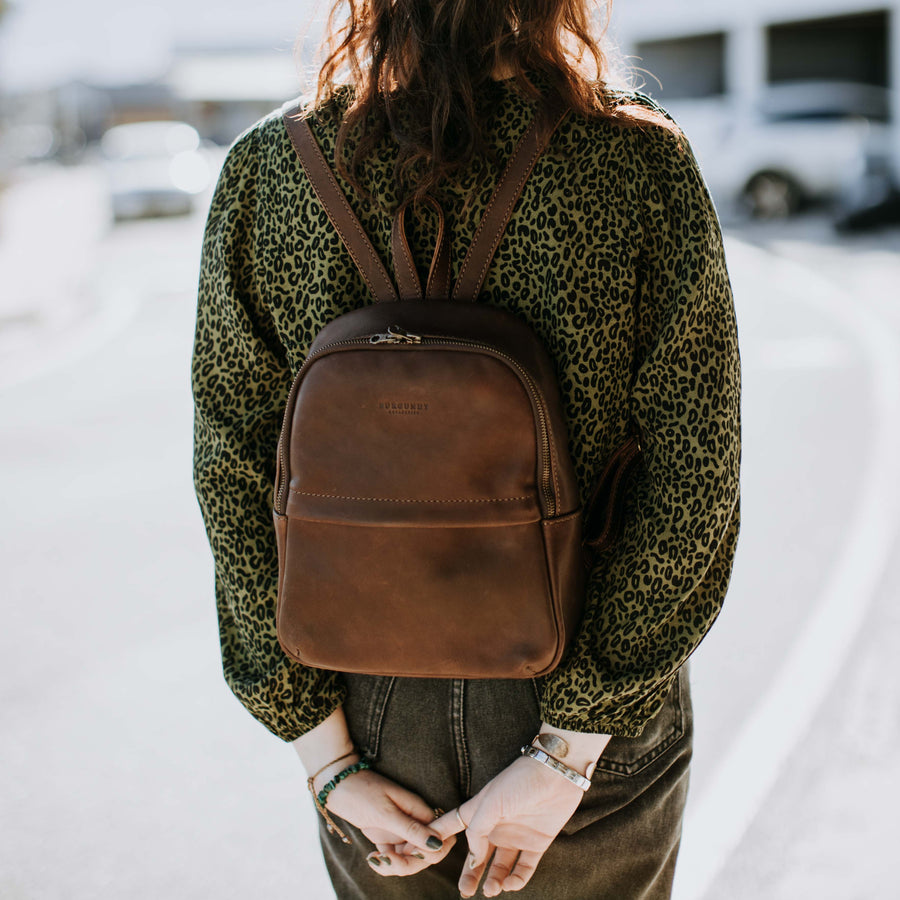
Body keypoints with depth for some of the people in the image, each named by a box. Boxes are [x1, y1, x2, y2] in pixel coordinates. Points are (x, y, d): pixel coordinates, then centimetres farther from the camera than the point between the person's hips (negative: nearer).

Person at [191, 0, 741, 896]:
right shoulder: (644, 167, -16)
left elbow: (235, 479, -10)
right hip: (599, 711, -1)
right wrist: (566, 753, -12)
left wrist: (327, 758, -5)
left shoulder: (266, 171, -11)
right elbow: (691, 489, -18)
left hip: (376, 715, 2)